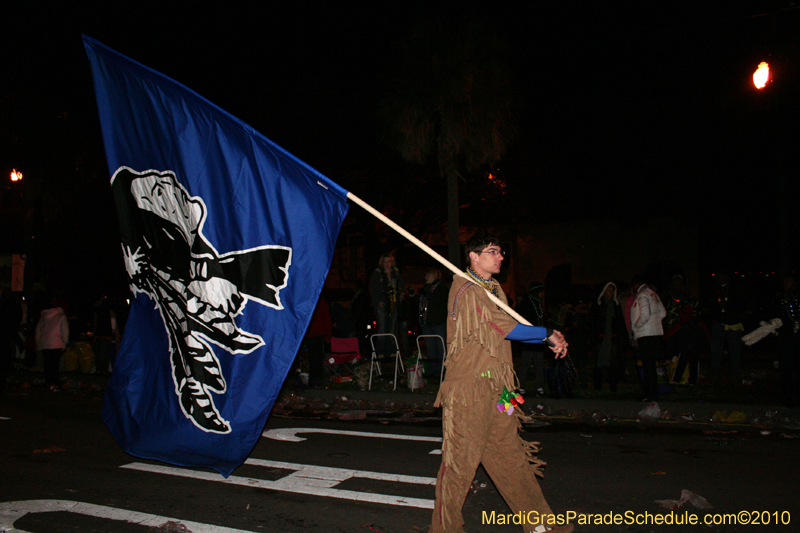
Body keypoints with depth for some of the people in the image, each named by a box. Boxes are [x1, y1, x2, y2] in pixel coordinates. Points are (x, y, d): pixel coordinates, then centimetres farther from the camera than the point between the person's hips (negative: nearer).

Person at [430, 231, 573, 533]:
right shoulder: (467, 290, -12)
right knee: (460, 461, -1)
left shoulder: (494, 289, 19)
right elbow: (505, 327, -18)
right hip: (468, 387, -9)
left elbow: (507, 330, 17)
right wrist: (548, 334, -6)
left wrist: (549, 339, 3)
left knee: (511, 456, 15)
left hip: (497, 389, 9)